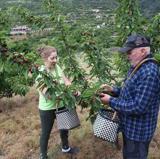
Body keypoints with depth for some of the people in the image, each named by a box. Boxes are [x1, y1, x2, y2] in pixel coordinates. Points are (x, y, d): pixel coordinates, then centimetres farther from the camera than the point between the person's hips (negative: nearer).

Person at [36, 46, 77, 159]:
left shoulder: (57, 67, -6)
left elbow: (67, 81, -4)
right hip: (47, 108, -6)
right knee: (46, 133, 13)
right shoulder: (40, 74, -22)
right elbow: (46, 94, -26)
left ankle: (65, 147, 51)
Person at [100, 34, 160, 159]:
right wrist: (113, 90, 0)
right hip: (130, 127, 9)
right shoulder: (137, 67, 5)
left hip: (138, 131, -9)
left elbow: (138, 107, -32)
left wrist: (111, 101, -23)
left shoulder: (149, 73, -30)